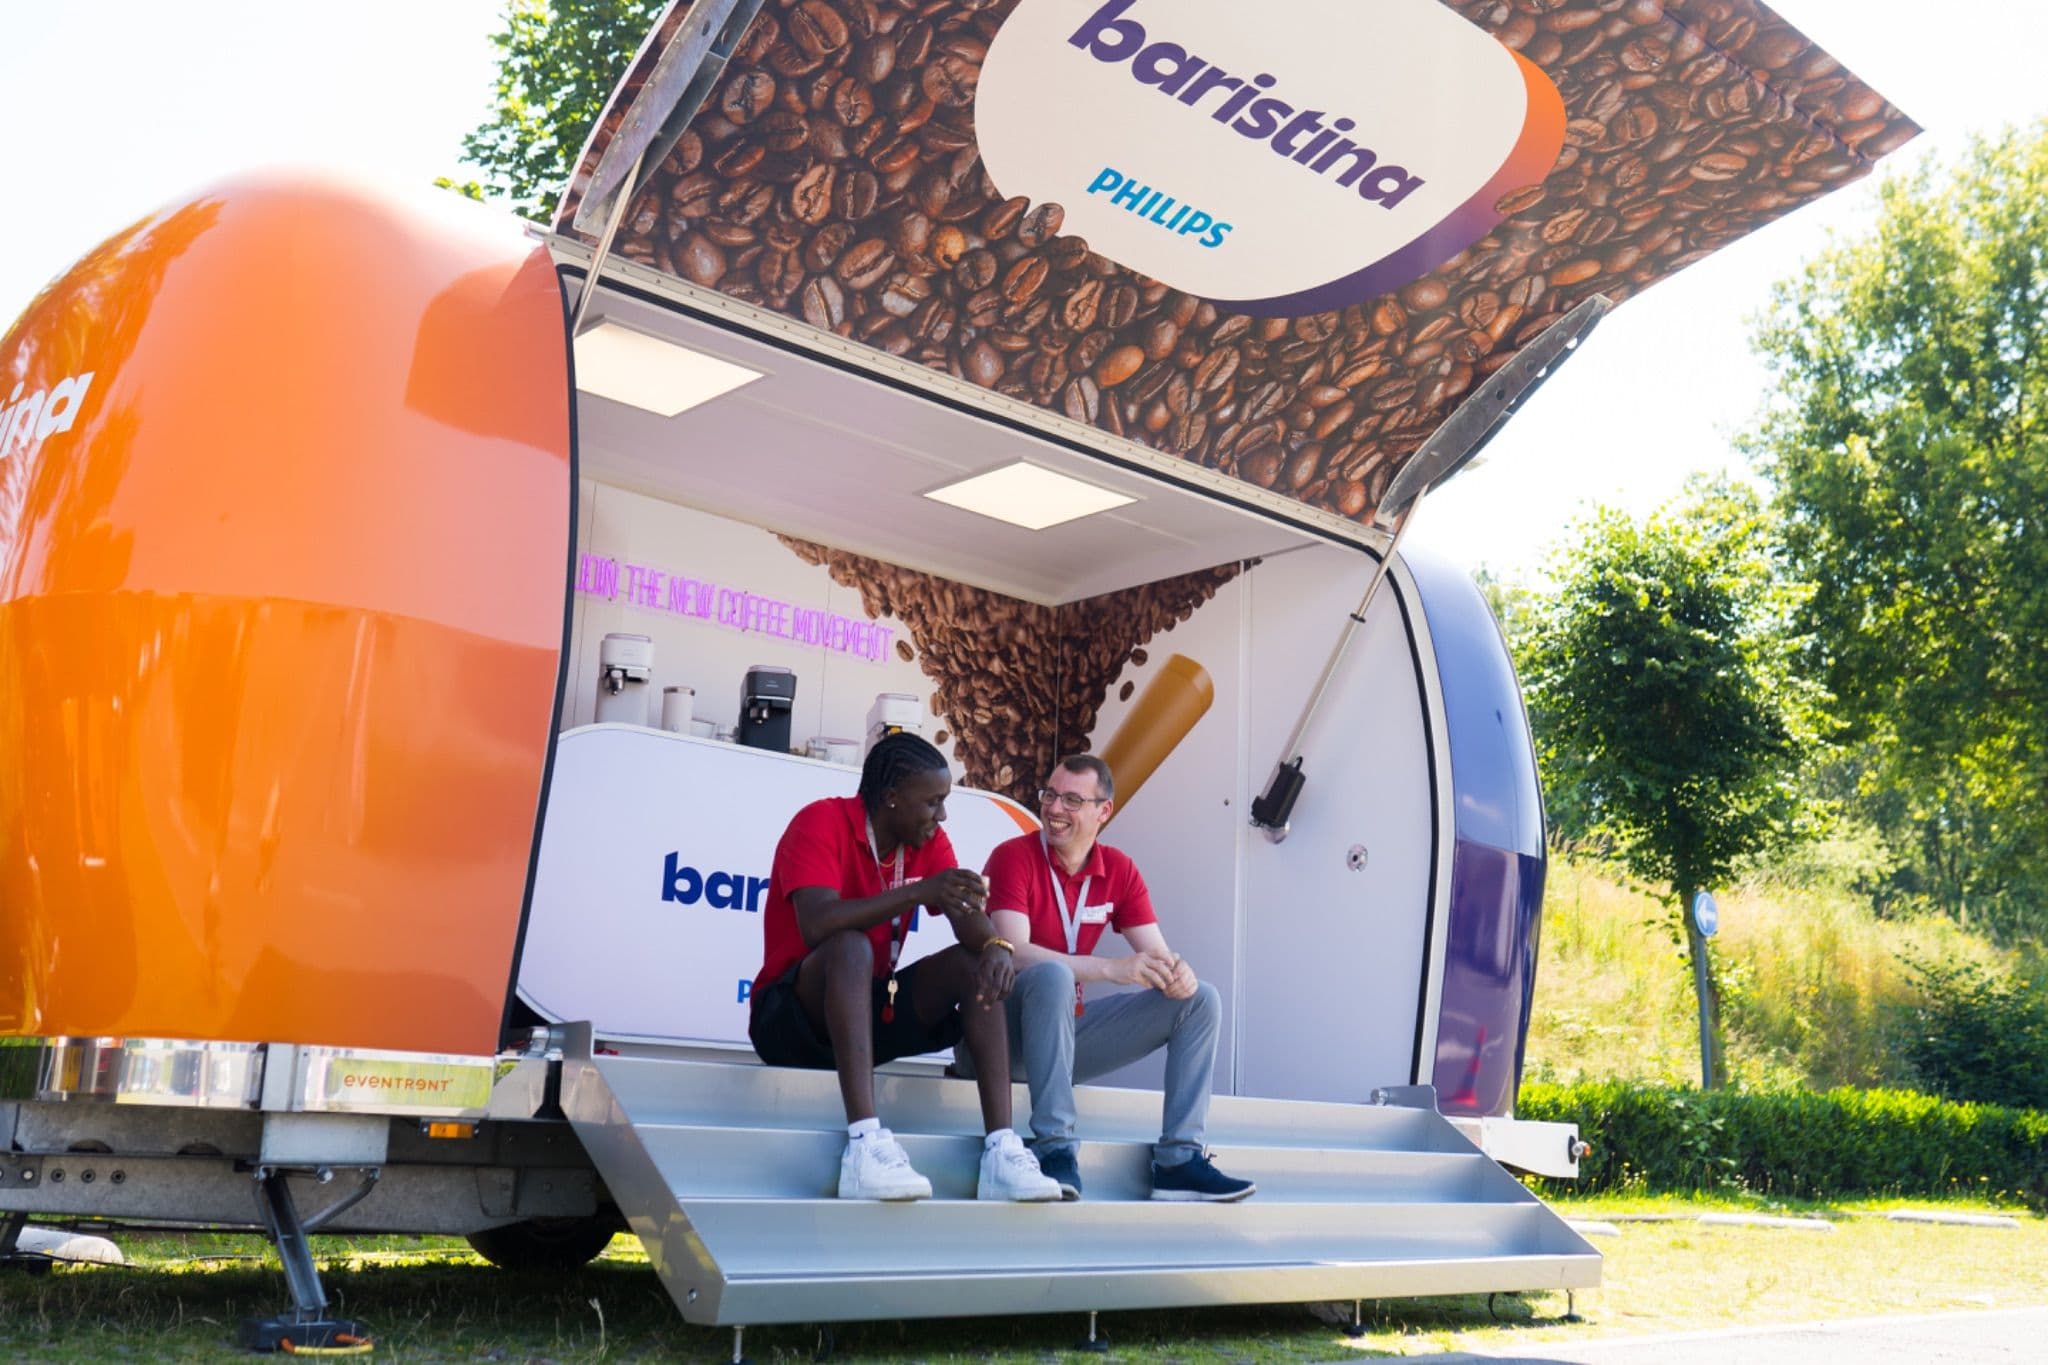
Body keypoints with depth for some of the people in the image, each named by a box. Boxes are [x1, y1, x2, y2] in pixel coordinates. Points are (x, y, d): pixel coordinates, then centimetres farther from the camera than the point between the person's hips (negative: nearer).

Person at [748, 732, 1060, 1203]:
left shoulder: (929, 842, 3)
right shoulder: (821, 823, -16)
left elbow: (969, 917, -10)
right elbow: (817, 925, -32)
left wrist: (995, 947, -33)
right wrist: (920, 891, -40)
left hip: (871, 1008, 6)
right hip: (794, 1017, -6)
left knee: (974, 963, -14)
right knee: (852, 946, -34)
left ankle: (1000, 1150, -24)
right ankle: (865, 1144, -45)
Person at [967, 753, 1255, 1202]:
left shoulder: (1119, 871, 4)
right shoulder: (1013, 857, -13)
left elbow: (1158, 954, 0)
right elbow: (1014, 952, -28)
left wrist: (1178, 973, -26)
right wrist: (1112, 969, -37)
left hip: (1068, 1030, 6)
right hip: (1004, 1028, -6)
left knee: (1199, 999, -4)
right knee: (1054, 974, -38)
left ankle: (1178, 1160, -12)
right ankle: (1054, 1149, -35)